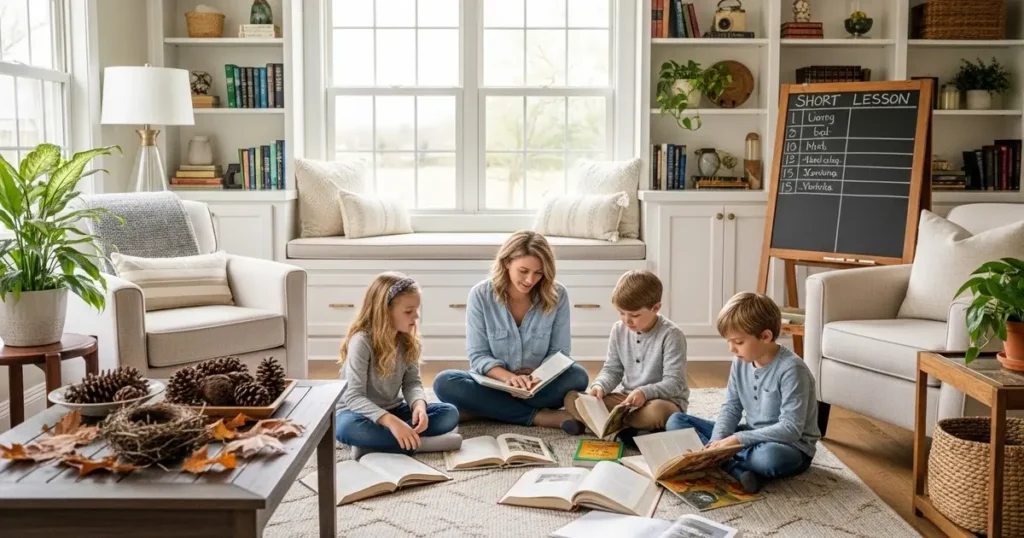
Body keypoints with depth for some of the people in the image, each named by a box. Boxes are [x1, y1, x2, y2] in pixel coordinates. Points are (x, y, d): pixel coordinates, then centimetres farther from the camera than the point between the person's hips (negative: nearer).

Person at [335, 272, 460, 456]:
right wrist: (390, 421, -41)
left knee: (450, 413, -13)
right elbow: (353, 396, -28)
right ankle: (416, 441, -28)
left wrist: (419, 404, -26)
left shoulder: (407, 341, -1)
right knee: (348, 427, -40)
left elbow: (412, 382, -2)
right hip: (361, 412, -6)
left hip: (393, 410, 6)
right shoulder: (361, 341, -22)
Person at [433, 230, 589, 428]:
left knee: (578, 377, -29)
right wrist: (508, 377, -31)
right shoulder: (481, 295, -11)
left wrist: (539, 377, -26)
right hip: (494, 383, 0)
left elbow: (559, 353, -5)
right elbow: (478, 356, -12)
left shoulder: (557, 295, -9)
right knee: (444, 383, -28)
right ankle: (538, 416, -28)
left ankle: (488, 409, -24)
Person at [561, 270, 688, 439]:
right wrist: (600, 386, -15)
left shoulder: (671, 335, -16)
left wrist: (645, 392, -35)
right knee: (571, 398, -10)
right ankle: (623, 426, -24)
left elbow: (675, 382, -18)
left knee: (656, 411, -43)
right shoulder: (619, 330, 1)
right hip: (629, 400, 5)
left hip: (666, 400, -5)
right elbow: (612, 370, 8)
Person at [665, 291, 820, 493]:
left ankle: (723, 460, -14)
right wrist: (717, 441, -17)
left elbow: (791, 428, -25)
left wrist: (738, 439, -28)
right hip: (752, 437, 8)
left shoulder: (791, 369, -22)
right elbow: (731, 408, 3)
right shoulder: (741, 363, -2)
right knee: (676, 421, -3)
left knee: (769, 457, -45)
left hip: (791, 446, -7)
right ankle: (736, 469, -21)